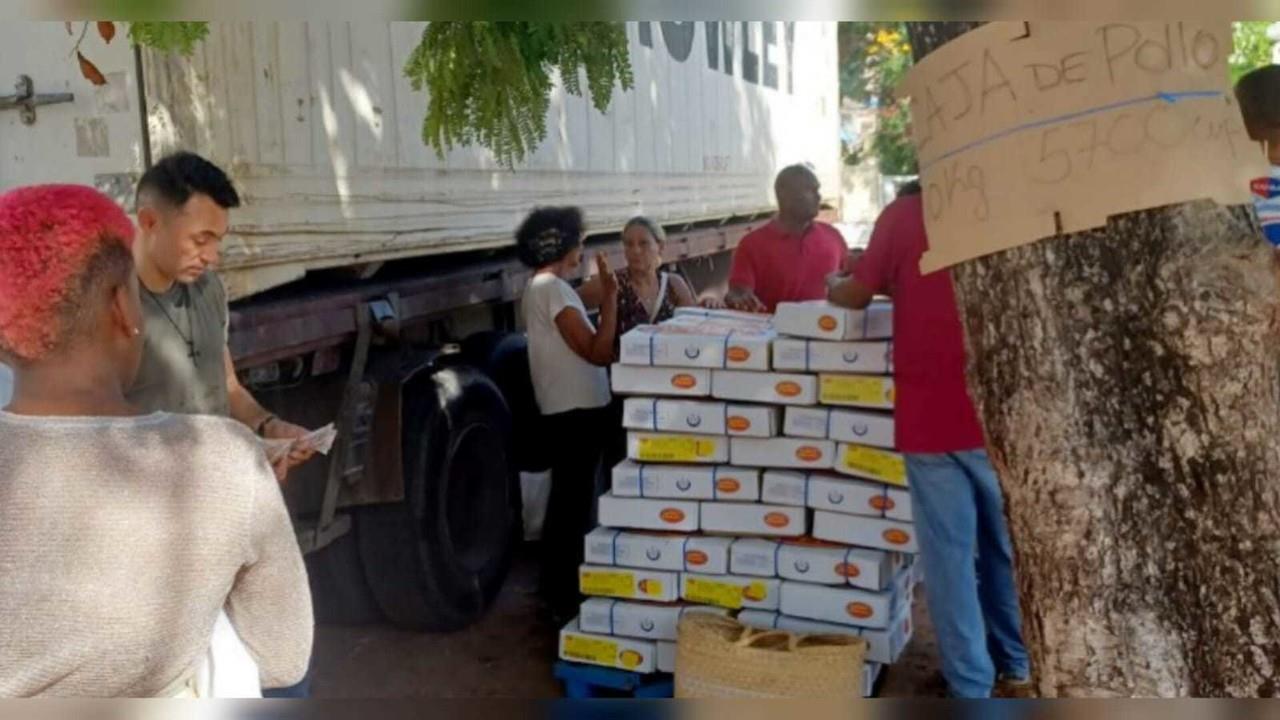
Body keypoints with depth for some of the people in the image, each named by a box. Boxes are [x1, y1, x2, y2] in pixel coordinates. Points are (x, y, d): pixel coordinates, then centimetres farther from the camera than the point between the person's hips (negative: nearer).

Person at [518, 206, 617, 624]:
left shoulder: (539, 287, 14)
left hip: (566, 408, 11)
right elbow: (598, 351, -22)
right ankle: (565, 602, 6)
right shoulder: (553, 289, -18)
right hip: (579, 410, -11)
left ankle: (558, 591, 29)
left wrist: (600, 299, 12)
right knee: (574, 506, -3)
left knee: (565, 502, 18)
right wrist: (610, 298, -20)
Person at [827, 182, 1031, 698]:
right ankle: (1017, 666, 30)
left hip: (932, 415, -3)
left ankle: (972, 688, 10)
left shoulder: (905, 214, -4)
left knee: (950, 554, 4)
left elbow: (857, 296, 3)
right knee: (1006, 545, 17)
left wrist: (834, 289, 25)